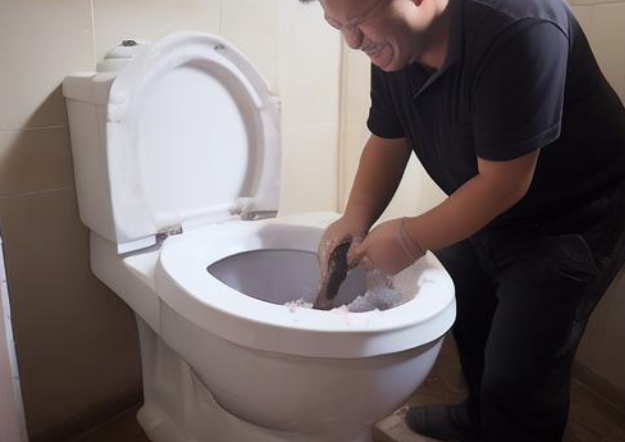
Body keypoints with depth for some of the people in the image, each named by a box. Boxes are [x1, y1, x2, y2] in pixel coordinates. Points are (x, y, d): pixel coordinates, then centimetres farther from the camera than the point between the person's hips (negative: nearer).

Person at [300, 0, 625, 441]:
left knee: (519, 377, -5)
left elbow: (502, 184, -30)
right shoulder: (391, 42, -9)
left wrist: (412, 237, -23)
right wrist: (355, 219, -15)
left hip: (572, 219, -7)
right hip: (481, 208, 7)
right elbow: (387, 142, -1)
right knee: (467, 321, 22)